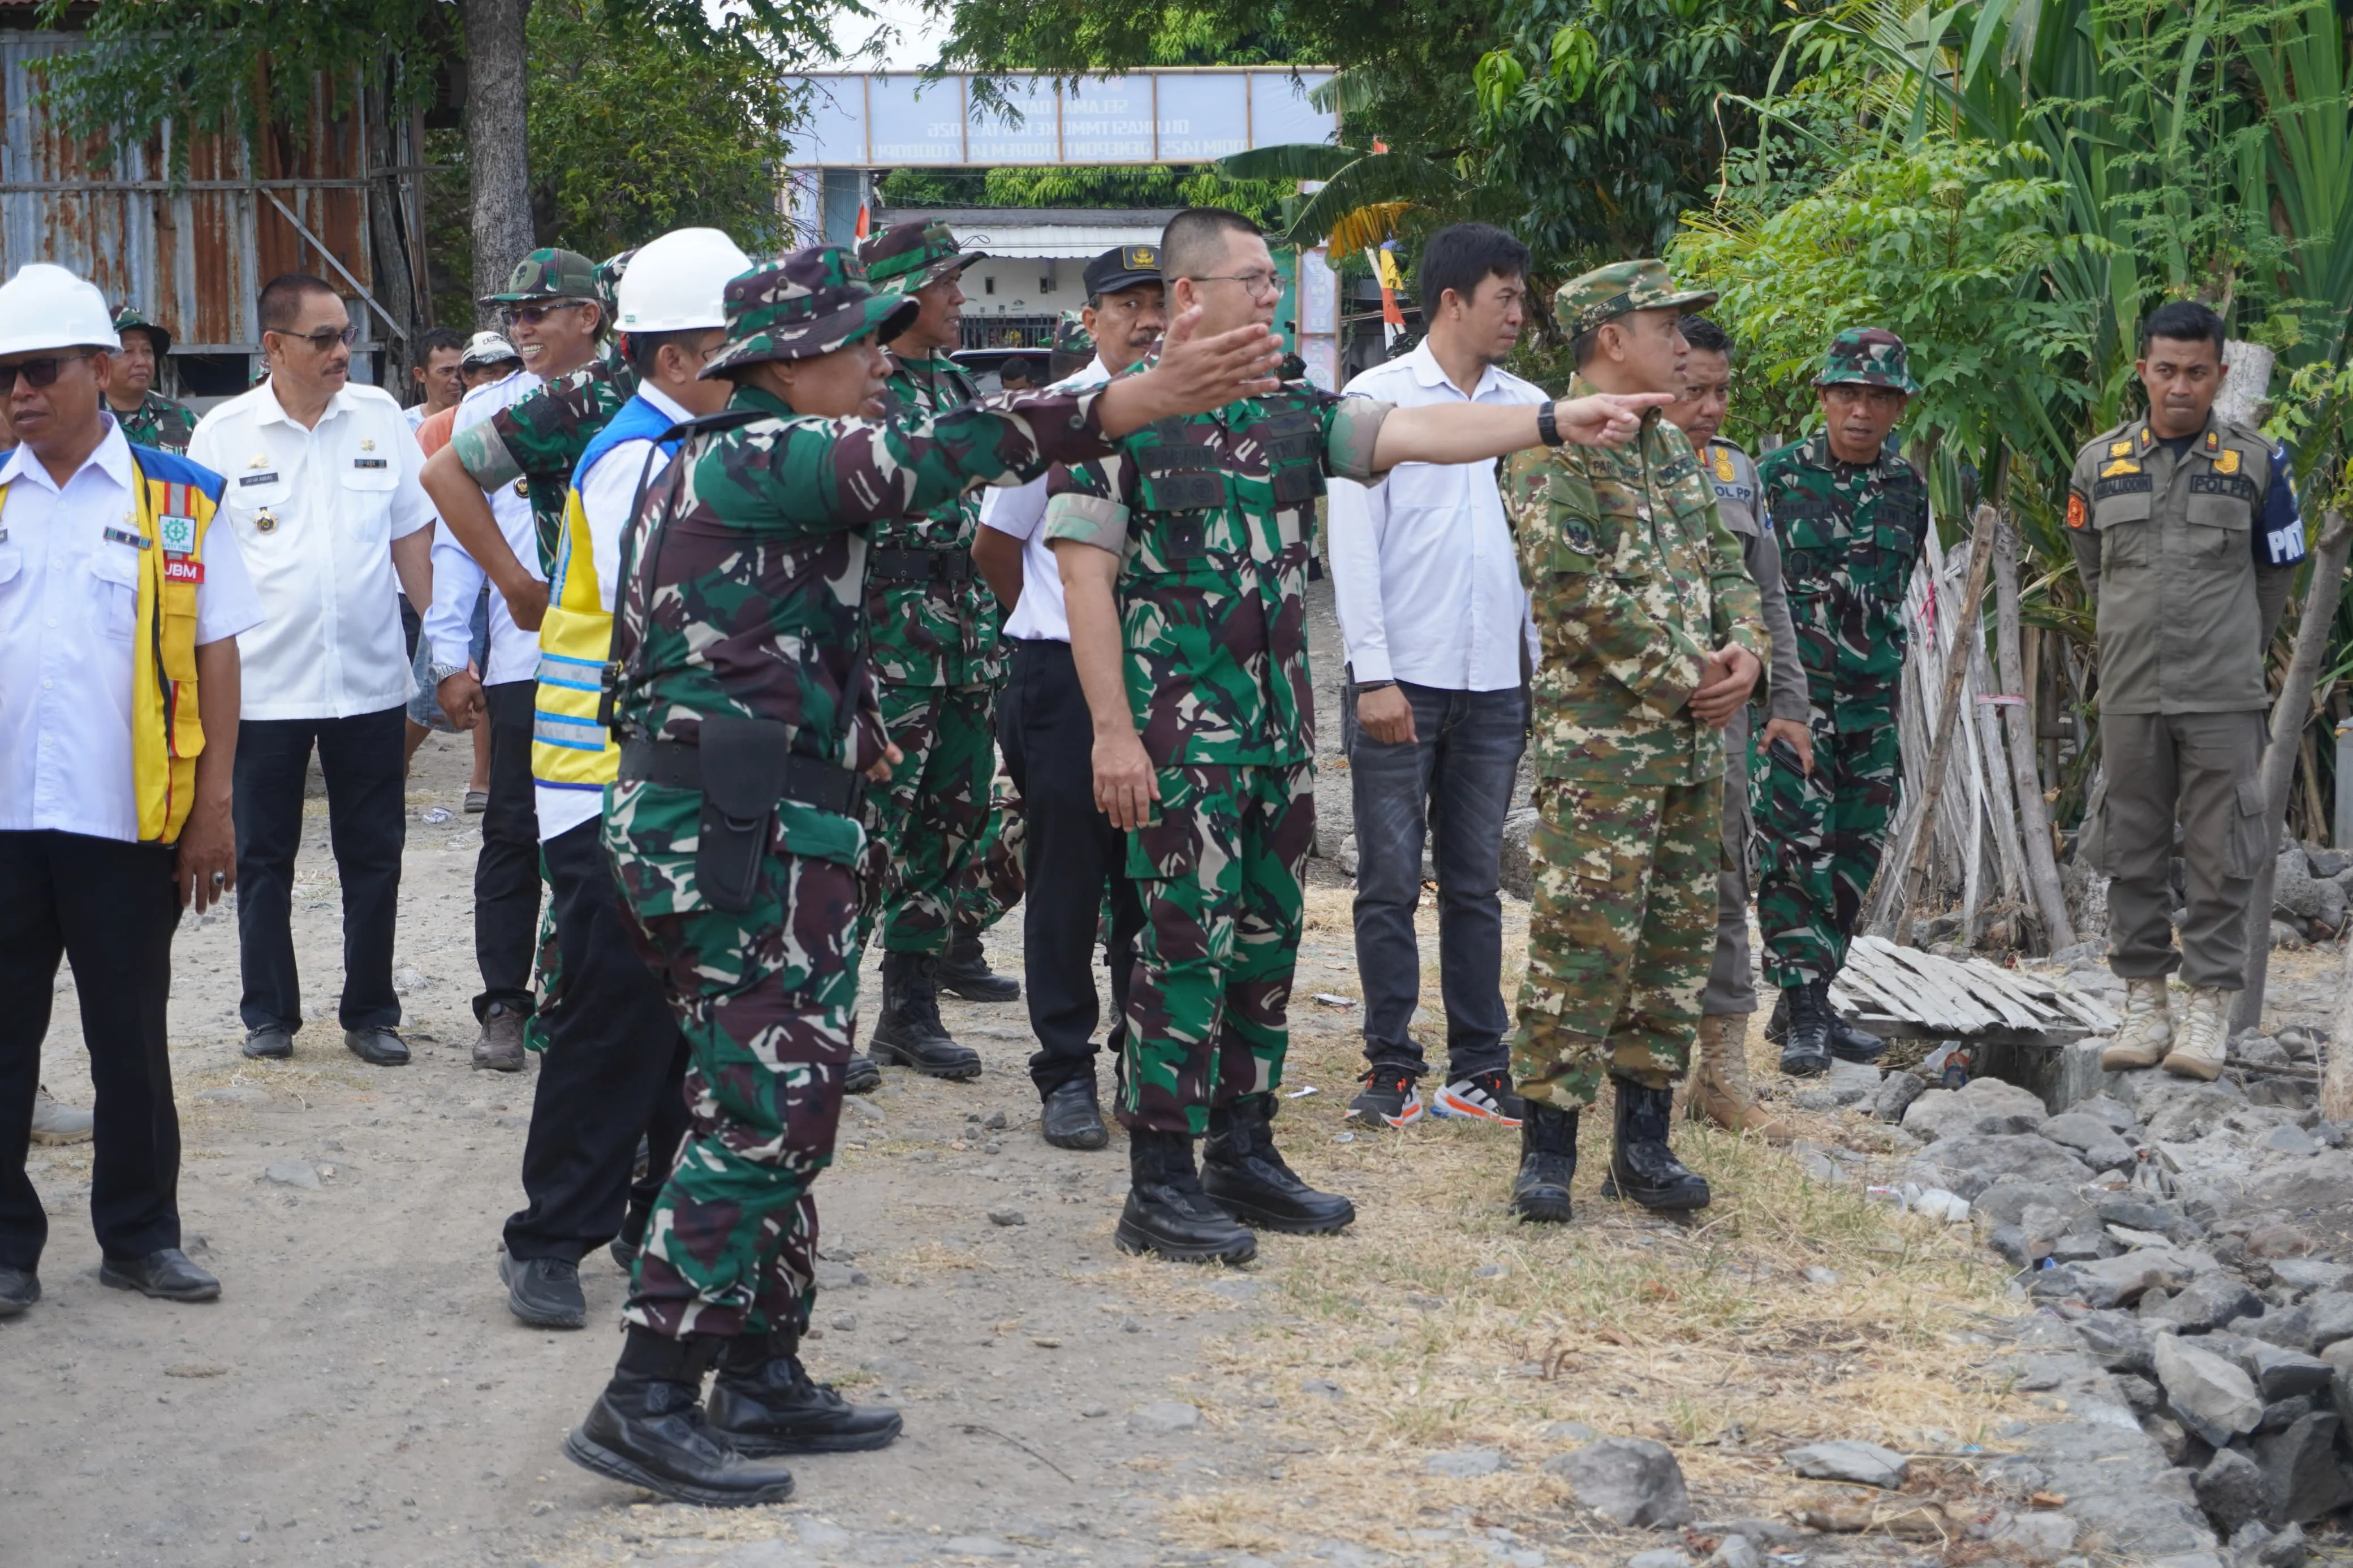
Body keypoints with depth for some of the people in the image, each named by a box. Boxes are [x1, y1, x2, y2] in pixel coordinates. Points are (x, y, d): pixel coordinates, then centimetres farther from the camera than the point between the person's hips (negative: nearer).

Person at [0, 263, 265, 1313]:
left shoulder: (177, 502, 1)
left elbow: (216, 657, 1)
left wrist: (213, 809, -4)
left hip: (125, 821, -1)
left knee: (131, 1038, 9)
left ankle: (140, 1235, 21)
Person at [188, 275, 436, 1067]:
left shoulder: (380, 417, 3)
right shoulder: (222, 434, -3)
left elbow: (413, 536, 9)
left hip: (370, 679, 1)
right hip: (264, 683, -1)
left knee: (373, 854, 7)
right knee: (264, 857, 7)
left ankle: (371, 1011, 18)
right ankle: (269, 1013, 19)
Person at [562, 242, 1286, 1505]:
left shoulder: (718, 465, 20)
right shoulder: (764, 456, -13)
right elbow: (929, 455, -27)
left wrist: (844, 732, 35)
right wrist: (1129, 405, -32)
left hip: (758, 828, 11)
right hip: (740, 832, -11)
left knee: (782, 1112, 14)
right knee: (763, 1115, -10)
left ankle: (763, 1377, 20)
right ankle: (647, 1403, -9)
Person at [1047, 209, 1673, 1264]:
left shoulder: (1291, 413, 11)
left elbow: (1414, 433, -1)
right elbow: (1085, 579, -10)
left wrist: (1554, 421, -14)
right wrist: (1113, 731, -15)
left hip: (1280, 728, 7)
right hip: (1180, 734, -7)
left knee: (1267, 938, 11)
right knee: (1187, 942, -6)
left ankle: (1243, 1154, 22)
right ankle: (1159, 1186, 0)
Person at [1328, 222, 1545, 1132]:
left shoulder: (1528, 408, 11)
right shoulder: (1379, 398, -2)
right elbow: (1353, 543, -5)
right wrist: (1374, 674, -11)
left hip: (1495, 682, 4)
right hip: (1402, 679, -4)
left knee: (1476, 883, 8)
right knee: (1391, 882, 1)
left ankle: (1478, 1066, 13)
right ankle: (1391, 1067, 7)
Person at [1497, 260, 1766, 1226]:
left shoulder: (1672, 450, 18)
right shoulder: (1555, 454, -10)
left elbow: (1724, 564, 20)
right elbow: (1578, 594, -18)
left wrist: (1743, 652, -1)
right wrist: (1682, 680, -14)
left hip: (1692, 745, 8)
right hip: (1599, 740, -8)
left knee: (1675, 943, 10)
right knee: (1583, 944, -9)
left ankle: (1645, 1142, 17)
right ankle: (1548, 1149, -2)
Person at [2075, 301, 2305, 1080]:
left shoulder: (2257, 462, 1)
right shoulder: (2100, 464, 4)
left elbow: (2276, 573, 12)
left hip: (2224, 697, -2)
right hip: (2130, 694, 2)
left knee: (2221, 855, -2)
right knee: (2133, 852, 6)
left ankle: (2210, 1006, 3)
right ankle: (2144, 1001, 14)